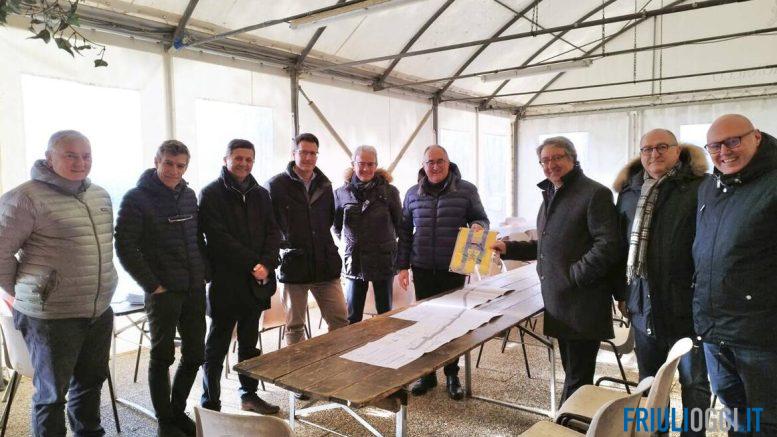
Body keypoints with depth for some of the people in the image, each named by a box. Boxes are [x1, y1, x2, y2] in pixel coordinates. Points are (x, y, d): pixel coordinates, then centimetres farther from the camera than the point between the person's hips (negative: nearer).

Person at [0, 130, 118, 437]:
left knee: (91, 381, 21)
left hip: (100, 311, 7)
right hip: (51, 316, -7)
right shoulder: (27, 197, -14)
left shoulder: (100, 196, 10)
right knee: (52, 393, 7)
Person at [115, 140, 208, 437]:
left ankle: (177, 410, 31)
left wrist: (204, 273, 8)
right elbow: (125, 248, -11)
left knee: (195, 354, 11)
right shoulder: (136, 198, -7)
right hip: (163, 291, -5)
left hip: (195, 290, 6)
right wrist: (153, 285, -11)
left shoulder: (189, 195, 10)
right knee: (162, 357, 6)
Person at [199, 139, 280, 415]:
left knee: (249, 343, 16)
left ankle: (249, 394, 30)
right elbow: (218, 238, -13)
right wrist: (252, 264, -16)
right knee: (217, 346, 5)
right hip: (225, 282, -5)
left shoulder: (260, 194, 12)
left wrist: (266, 264, -10)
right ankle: (210, 404, 16)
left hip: (256, 282, 5)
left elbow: (273, 233, 7)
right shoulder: (211, 194, -5)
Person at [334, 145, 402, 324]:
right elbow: (336, 225, 13)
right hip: (354, 262, 1)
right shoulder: (342, 193, 0)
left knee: (385, 315, 11)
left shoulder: (389, 191, -4)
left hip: (384, 261, -1)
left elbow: (399, 223, 7)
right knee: (352, 318, 7)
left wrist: (387, 241, 9)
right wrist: (348, 241, 9)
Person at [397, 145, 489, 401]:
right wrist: (403, 266, 6)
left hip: (454, 269, -2)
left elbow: (481, 219, 6)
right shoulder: (413, 194, 6)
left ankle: (452, 375, 23)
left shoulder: (466, 190, -1)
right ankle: (427, 374, 23)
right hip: (423, 269, 2)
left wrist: (478, 226, -19)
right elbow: (405, 232, 10)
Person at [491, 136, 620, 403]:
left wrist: (574, 275, -18)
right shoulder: (550, 195, 17)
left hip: (583, 303, -8)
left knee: (577, 378, 1)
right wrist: (508, 248, 15)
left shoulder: (595, 194, -10)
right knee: (572, 372, 19)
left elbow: (607, 246, -18)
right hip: (557, 301, 8)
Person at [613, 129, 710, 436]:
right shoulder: (629, 192, 9)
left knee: (693, 382, 10)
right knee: (649, 382, 17)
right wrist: (622, 292, 12)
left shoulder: (700, 188, -7)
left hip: (686, 304, -4)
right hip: (643, 305, 5)